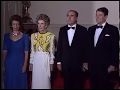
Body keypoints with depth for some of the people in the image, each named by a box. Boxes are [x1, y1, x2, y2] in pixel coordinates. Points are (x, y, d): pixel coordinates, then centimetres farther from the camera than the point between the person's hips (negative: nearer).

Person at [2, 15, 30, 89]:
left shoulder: (25, 36, -2)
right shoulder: (6, 36, 5)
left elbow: (26, 52, -3)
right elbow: (5, 51, 6)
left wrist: (25, 65, -9)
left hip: (20, 63, -2)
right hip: (9, 63, 2)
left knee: (20, 83, 3)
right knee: (9, 83, 7)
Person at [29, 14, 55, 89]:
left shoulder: (51, 36, -5)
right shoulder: (33, 35, 5)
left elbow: (52, 51, -2)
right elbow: (32, 50, 9)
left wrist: (51, 63, -3)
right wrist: (31, 63, 7)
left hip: (46, 60, -3)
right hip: (36, 60, 3)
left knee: (45, 80, 2)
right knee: (36, 80, 7)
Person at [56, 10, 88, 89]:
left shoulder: (83, 30, -2)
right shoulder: (62, 30, 8)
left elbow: (86, 47, -2)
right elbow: (59, 46, 9)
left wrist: (85, 62, -4)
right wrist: (59, 61, 7)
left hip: (78, 64, -3)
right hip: (65, 64, 3)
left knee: (78, 85, 2)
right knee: (67, 85, 8)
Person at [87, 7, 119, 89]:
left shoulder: (113, 29, -4)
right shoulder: (91, 29, 12)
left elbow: (115, 48, -6)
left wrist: (113, 64, -10)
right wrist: (86, 61, 11)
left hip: (105, 66, -5)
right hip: (92, 65, 5)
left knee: (105, 86, 0)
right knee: (94, 86, 10)